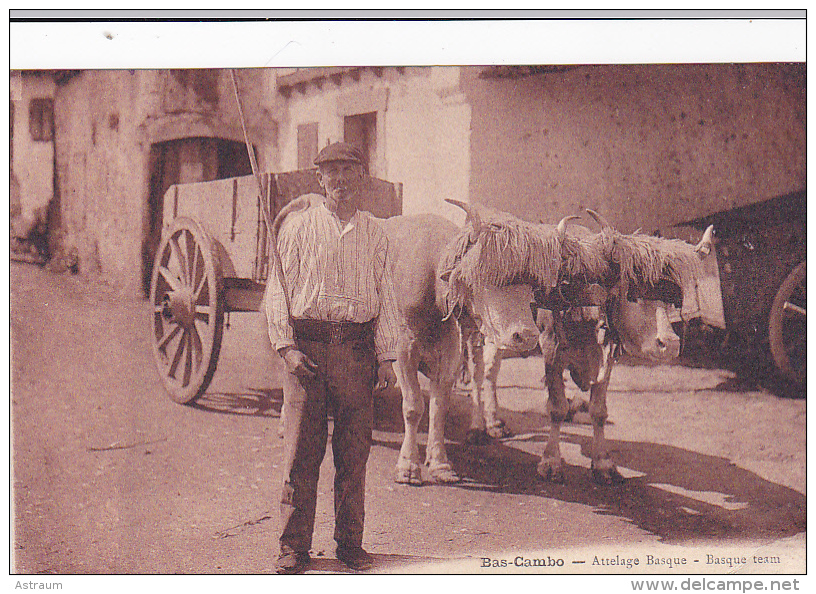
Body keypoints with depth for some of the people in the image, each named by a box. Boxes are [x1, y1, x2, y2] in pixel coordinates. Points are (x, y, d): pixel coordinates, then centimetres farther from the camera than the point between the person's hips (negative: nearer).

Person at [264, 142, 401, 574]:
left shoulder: (375, 234, 11)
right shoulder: (297, 227, 6)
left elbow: (386, 299, 12)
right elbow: (277, 291, 5)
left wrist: (386, 356, 6)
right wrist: (286, 346, -6)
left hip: (358, 347, 2)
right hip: (306, 343, -2)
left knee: (354, 452, 5)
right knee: (301, 450, 0)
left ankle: (350, 542, 17)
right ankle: (293, 546, 10)